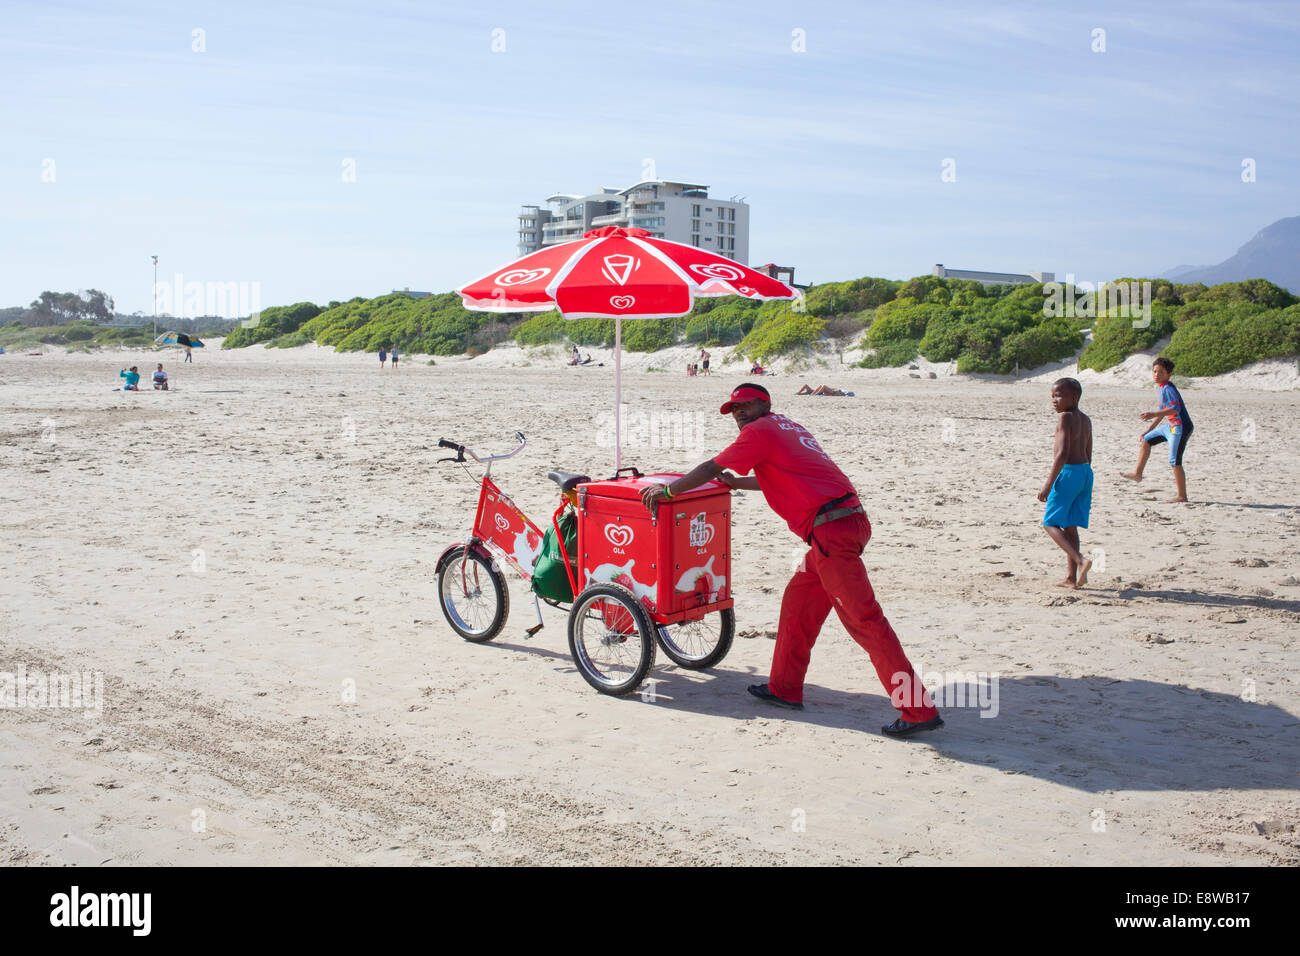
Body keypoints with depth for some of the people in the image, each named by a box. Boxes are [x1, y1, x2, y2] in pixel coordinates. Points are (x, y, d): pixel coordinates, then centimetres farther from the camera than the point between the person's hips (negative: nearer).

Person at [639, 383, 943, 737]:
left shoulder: (761, 431, 0)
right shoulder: (787, 427, 26)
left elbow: (711, 468, 4)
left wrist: (667, 490, 15)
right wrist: (737, 483, 47)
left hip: (832, 529, -10)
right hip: (850, 520, 10)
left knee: (864, 619, -8)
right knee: (798, 601, 20)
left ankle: (920, 710, -7)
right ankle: (785, 689, 29)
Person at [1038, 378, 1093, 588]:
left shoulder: (1065, 417, -12)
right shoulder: (1086, 420, 14)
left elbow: (1062, 453, -20)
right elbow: (1088, 454, 18)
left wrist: (1048, 484, -19)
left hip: (1068, 471, -9)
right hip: (1086, 471, 9)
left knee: (1050, 523, -2)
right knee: (1070, 525, 12)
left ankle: (1080, 559, -20)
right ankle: (1071, 577, 12)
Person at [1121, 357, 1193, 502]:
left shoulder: (1168, 389, -17)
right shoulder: (1162, 388, 14)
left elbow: (1175, 409, -30)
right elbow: (1163, 411, 24)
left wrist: (1153, 414, -38)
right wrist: (1148, 430, 27)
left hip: (1181, 427, -10)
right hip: (1171, 426, 10)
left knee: (1174, 461, -8)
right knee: (1146, 440, 17)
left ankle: (1182, 496, -2)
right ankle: (1138, 473, 24)